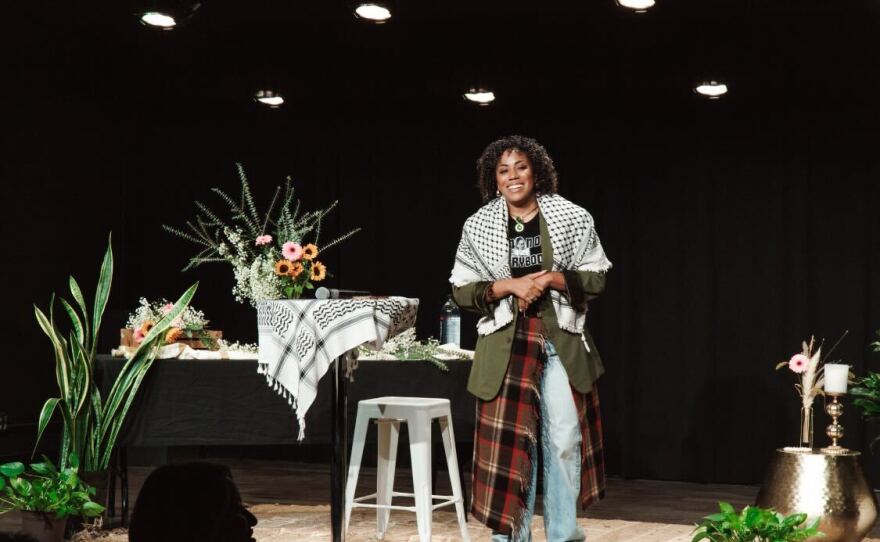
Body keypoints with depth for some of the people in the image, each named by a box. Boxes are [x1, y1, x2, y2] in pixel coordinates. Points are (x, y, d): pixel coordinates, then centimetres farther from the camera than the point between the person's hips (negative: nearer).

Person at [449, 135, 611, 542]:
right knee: (508, 440, -2)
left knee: (566, 438, 2)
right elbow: (461, 290, 3)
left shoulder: (571, 218, 0)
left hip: (562, 340, 0)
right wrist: (508, 285, -12)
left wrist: (551, 279, -13)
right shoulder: (478, 226, 2)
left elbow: (596, 277, 3)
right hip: (506, 342, 0)